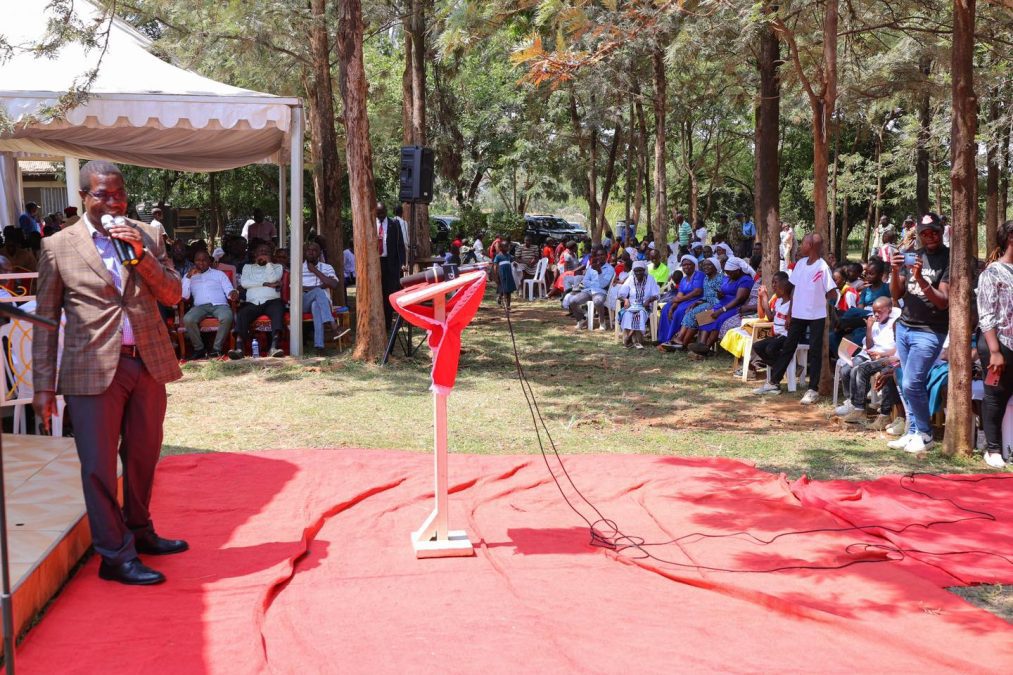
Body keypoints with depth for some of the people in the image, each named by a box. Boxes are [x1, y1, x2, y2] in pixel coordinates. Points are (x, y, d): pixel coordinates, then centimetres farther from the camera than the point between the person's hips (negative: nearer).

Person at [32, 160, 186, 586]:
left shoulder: (146, 235, 9)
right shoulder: (58, 246, 0)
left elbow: (173, 295, 3)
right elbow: (46, 319, 2)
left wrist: (142, 253, -12)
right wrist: (43, 386, -1)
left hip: (148, 364, 4)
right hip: (94, 370, -3)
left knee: (143, 458, 16)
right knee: (99, 466, 0)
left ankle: (139, 532, 34)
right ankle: (115, 556, 10)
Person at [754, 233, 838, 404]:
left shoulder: (823, 267, -14)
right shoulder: (800, 263, 6)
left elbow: (833, 295, -13)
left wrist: (816, 300, 2)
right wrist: (789, 314, 11)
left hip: (816, 316, -6)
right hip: (798, 315, 6)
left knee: (815, 352, 0)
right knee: (787, 348, 11)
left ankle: (813, 389, 5)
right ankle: (774, 383, 19)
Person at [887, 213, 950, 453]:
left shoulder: (949, 259, -7)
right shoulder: (911, 256, 9)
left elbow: (943, 302, -14)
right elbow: (896, 295, 7)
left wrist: (920, 279, -26)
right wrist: (895, 271, -11)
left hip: (929, 332, -6)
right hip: (904, 327, 6)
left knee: (911, 384, -11)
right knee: (907, 385, 7)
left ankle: (925, 434, 6)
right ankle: (913, 431, 17)